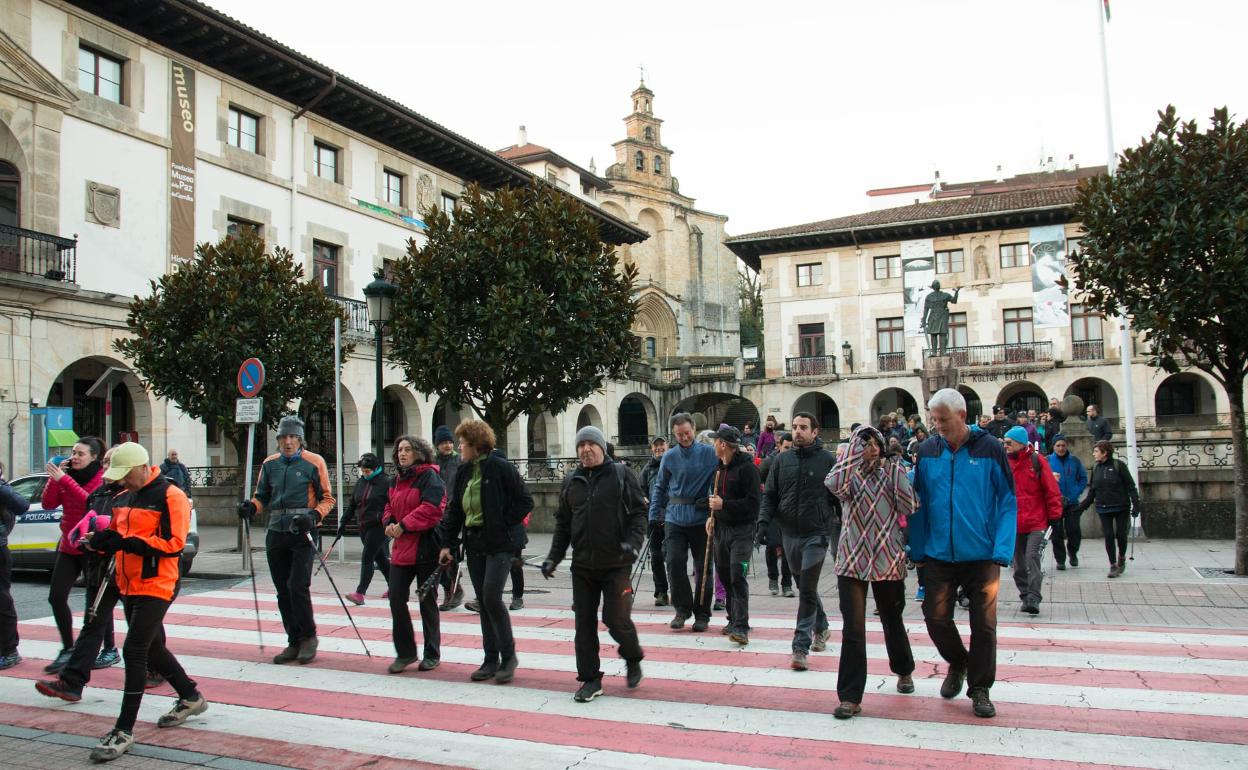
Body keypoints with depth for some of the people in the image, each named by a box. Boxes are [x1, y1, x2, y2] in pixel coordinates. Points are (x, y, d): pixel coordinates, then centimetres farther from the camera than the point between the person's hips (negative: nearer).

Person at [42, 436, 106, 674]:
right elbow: (48, 504, 2)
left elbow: (92, 502, -27)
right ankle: (68, 648, 17)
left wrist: (64, 479, -27)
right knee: (56, 597, 3)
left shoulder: (102, 478, -11)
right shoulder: (66, 475, 7)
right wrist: (54, 479, -10)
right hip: (68, 546, 6)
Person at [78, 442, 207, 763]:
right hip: (129, 586, 9)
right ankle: (191, 697, 37)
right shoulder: (122, 498, 12)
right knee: (152, 649, 18)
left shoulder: (170, 496, -13)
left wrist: (130, 542, -27)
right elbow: (116, 536, 20)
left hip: (156, 586, -9)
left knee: (134, 652, -11)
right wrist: (102, 540, -3)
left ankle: (124, 730, -4)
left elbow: (174, 544, -19)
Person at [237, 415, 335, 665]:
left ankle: (308, 636, 7)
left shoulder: (314, 462, -1)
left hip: (303, 533, -5)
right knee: (283, 591, 8)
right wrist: (251, 506, -3)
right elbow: (263, 496, 18)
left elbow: (327, 498, 2)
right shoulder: (270, 463, 12)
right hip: (276, 533, 5)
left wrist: (314, 516, -16)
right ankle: (294, 642, 19)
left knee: (297, 587, -12)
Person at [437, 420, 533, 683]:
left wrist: (503, 524, -12)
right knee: (483, 601, 9)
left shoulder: (501, 468, -11)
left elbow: (525, 501, -10)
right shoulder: (463, 472, 10)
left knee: (492, 597, -13)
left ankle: (508, 655, 4)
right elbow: (453, 509, 12)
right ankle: (491, 659, 18)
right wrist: (447, 543, 7)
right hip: (474, 543, 7)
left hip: (499, 543, -7)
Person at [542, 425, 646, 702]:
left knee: (616, 619, -4)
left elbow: (638, 512, -2)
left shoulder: (621, 475, 0)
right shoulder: (571, 481, 12)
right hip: (582, 566, 4)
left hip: (616, 564, -4)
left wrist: (633, 542, -17)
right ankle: (590, 679, 16)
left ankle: (633, 658, 26)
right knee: (584, 623, 4)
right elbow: (562, 523, 17)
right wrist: (554, 557, 10)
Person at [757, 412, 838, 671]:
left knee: (807, 589, -8)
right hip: (789, 534, 4)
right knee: (804, 587, 17)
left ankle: (801, 647, -4)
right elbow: (770, 494, 8)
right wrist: (764, 520, -5)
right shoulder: (783, 460, 7)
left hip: (817, 533, -4)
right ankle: (821, 627, 40)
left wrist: (842, 530, -4)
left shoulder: (827, 460, -3)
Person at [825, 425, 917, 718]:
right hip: (852, 561, -1)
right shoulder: (848, 475, 1)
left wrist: (895, 473, -12)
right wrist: (854, 453, -22)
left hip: (888, 559, 1)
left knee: (892, 620, 18)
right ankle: (850, 697, 0)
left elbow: (908, 508, -7)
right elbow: (833, 485, -24)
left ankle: (904, 671, 45)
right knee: (852, 629, -5)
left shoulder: (892, 471, 3)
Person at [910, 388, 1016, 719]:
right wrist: (917, 550, 3)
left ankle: (980, 688, 22)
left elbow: (1008, 503, -4)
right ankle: (957, 664, 32)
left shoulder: (990, 449, -6)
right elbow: (919, 504, 6)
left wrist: (1002, 552, -12)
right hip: (939, 554, 2)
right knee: (936, 617, 3)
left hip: (982, 555, -2)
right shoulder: (927, 450, 2)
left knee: (984, 623, 4)